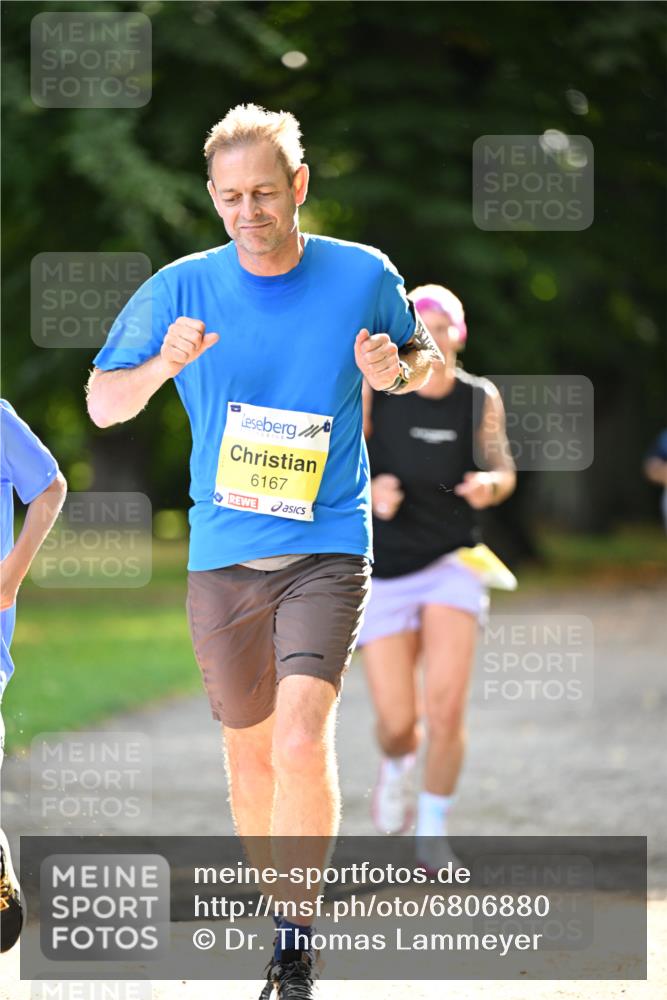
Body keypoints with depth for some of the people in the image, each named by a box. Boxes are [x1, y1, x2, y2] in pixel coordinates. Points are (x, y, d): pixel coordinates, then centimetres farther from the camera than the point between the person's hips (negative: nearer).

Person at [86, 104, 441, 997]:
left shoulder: (363, 276, -3)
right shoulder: (181, 289, -2)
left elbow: (422, 357, 14)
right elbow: (103, 405, 1)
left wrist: (397, 369, -10)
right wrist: (163, 365, -20)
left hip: (327, 549, -2)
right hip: (222, 555, 2)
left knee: (302, 738, -20)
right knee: (250, 751, 13)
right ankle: (279, 899, 35)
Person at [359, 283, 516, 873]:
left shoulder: (480, 400, -4)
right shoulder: (373, 391, -9)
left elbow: (503, 471, 9)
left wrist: (490, 484, -14)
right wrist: (370, 488, -22)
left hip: (452, 564, 0)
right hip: (385, 573, 0)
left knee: (446, 706, -17)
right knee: (397, 723, -3)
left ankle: (434, 827, 6)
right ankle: (397, 765, 37)